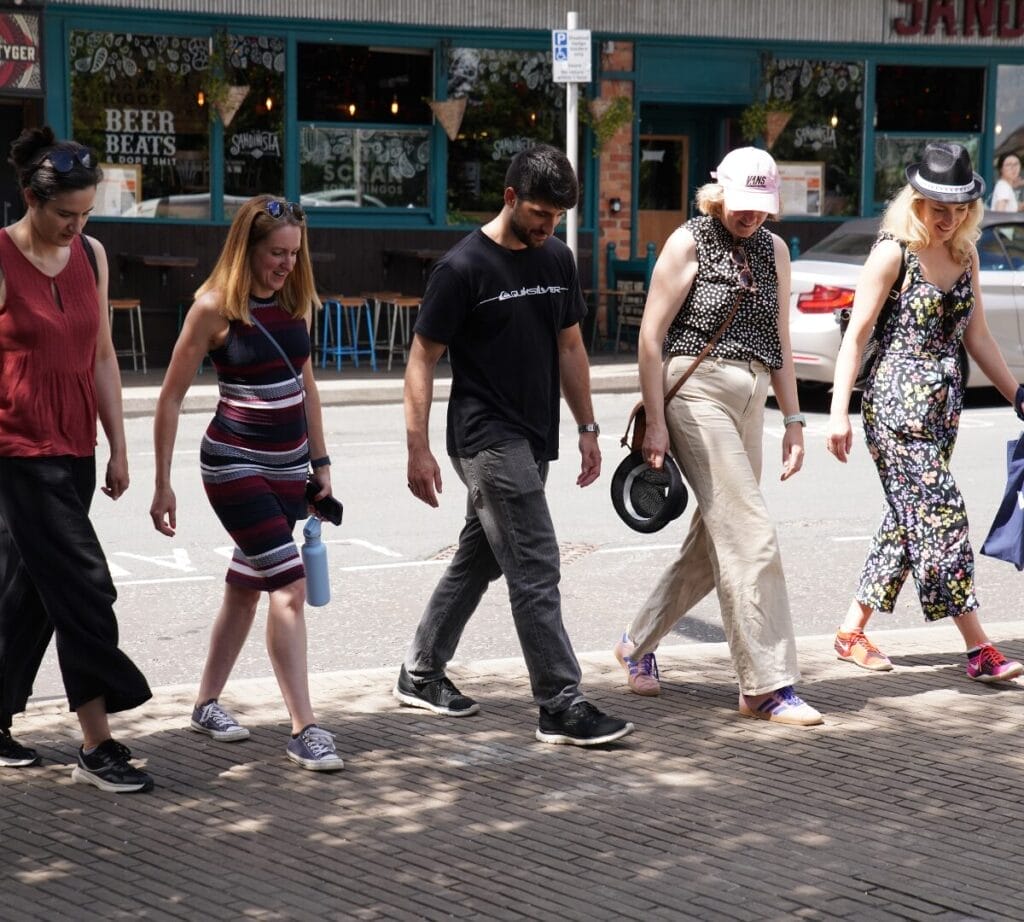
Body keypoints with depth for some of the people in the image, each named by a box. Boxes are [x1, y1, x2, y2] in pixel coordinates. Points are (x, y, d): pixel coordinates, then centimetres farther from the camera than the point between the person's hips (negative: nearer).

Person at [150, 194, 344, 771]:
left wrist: (320, 462, 14)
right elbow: (172, 397, -8)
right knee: (290, 585, -14)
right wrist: (163, 484, -8)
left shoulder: (295, 302, 4)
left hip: (288, 464, 6)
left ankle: (208, 703, 29)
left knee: (247, 585, 14)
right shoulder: (215, 307, -13)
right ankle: (305, 731, -12)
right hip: (236, 462, -6)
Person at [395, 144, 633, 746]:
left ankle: (422, 675, 29)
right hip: (487, 439, -8)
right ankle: (563, 708, -9)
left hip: (533, 439, 8)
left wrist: (587, 429, 16)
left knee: (479, 557, 16)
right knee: (536, 570, -11)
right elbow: (423, 359, -8)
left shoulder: (557, 258, 9)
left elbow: (570, 347, 18)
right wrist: (419, 449, -12)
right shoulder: (464, 267, -11)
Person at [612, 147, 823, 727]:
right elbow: (651, 335, -6)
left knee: (714, 544, 10)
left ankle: (639, 644, 28)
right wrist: (656, 422, -11)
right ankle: (767, 685, -10)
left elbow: (780, 341, 18)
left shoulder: (774, 251, 14)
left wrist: (793, 420, 14)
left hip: (749, 404, 7)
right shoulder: (689, 244, -4)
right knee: (752, 536, -13)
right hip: (697, 393, -7)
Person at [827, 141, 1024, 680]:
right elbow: (856, 334, -9)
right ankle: (979, 650, -10)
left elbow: (976, 337, 18)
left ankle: (852, 631, 19)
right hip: (897, 398, -7)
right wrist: (839, 412, -14)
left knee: (908, 520, 9)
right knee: (940, 514, -10)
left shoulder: (964, 256, 11)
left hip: (943, 402, 7)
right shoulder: (894, 252, -8)